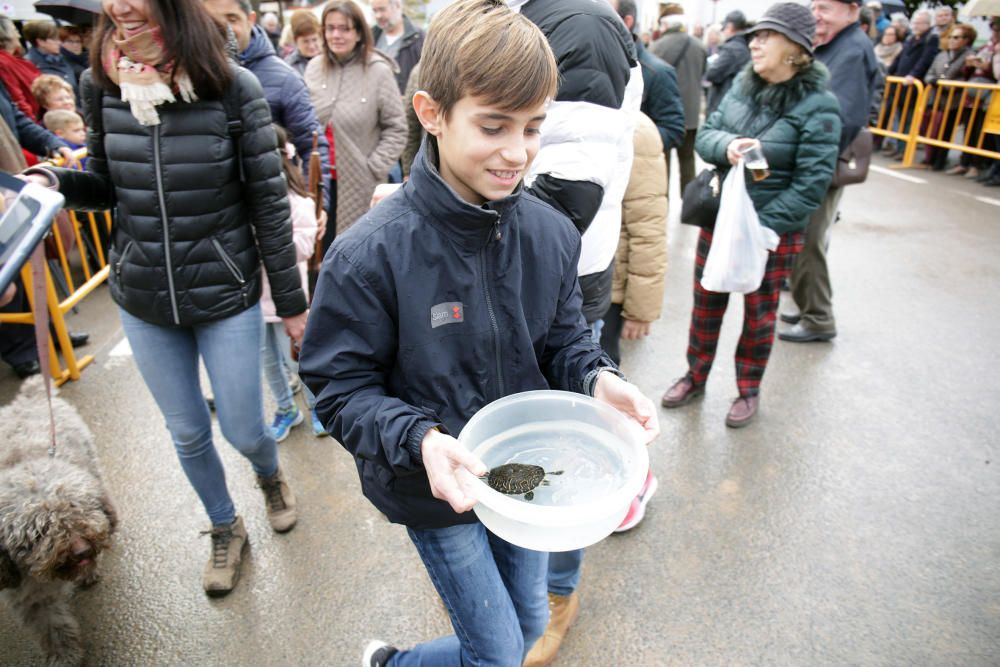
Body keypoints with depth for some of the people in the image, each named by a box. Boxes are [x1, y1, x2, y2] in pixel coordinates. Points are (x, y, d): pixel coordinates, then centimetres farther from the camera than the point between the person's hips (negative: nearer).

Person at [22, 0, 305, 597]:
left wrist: (291, 300, -6)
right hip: (143, 301, 4)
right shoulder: (101, 85, -3)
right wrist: (56, 182, -13)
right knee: (187, 433, 16)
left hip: (226, 294, -3)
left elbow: (269, 199, -10)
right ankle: (226, 530, 43)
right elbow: (108, 185, 10)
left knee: (244, 430, 8)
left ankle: (271, 474, 47)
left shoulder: (232, 87, -13)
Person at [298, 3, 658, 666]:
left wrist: (598, 379, -20)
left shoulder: (552, 233, -10)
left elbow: (563, 342, 2)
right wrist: (421, 440, -33)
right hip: (435, 487, -4)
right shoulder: (370, 254, -23)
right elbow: (343, 388, -17)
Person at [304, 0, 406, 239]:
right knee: (324, 248, 13)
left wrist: (374, 167, -11)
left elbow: (396, 128, -6)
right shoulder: (314, 67, 5)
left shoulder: (379, 71, -9)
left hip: (359, 183, -4)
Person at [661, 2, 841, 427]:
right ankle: (695, 376, 35)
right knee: (705, 304, 15)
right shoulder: (742, 86, 1)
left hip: (773, 233, -4)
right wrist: (726, 147, -23)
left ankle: (749, 391, 32)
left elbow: (812, 182, -18)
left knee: (759, 314, 12)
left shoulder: (817, 105, -15)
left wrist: (760, 228, -22)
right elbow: (704, 134, 0)